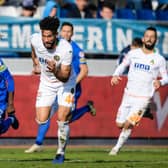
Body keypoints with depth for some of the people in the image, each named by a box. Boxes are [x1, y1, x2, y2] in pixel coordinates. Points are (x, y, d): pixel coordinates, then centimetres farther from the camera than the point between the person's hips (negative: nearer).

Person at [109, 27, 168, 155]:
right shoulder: (133, 54, 4)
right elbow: (123, 65, 17)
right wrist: (116, 75, -3)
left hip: (143, 98, -3)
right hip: (128, 95, 3)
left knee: (128, 124, -15)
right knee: (120, 124, 5)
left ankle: (118, 147, 6)